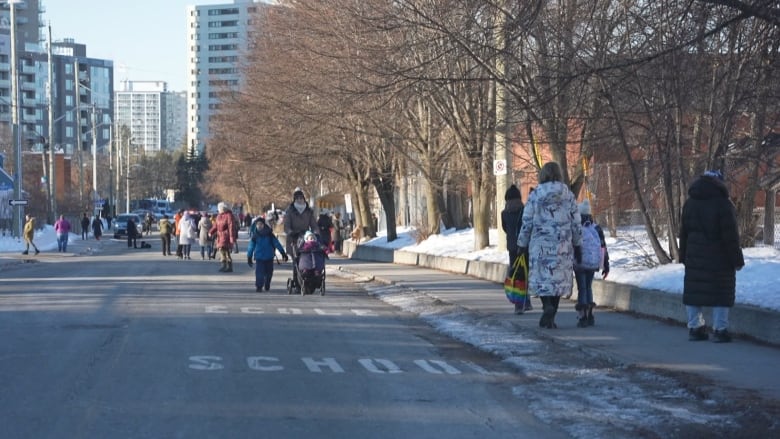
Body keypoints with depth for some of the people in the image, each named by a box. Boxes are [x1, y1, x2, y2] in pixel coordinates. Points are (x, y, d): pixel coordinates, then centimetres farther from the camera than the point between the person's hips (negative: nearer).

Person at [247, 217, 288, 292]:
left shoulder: (269, 234, -2)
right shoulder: (254, 236, -3)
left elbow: (276, 243, 1)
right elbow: (251, 246, 5)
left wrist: (283, 253, 1)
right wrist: (249, 257, 6)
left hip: (269, 257, 2)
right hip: (259, 257, -2)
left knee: (269, 272, 10)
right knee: (259, 272, -13)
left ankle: (267, 286, 28)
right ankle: (258, 287, -9)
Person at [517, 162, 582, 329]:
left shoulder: (535, 195, -3)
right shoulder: (568, 195, 2)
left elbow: (527, 222, -1)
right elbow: (576, 223, 5)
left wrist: (522, 244, 8)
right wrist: (577, 246, 13)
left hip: (540, 245, -1)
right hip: (562, 245, 2)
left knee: (541, 278, 7)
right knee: (558, 279, 10)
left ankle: (547, 306, -19)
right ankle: (550, 317, 10)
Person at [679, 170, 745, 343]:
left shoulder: (689, 203, 9)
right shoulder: (723, 204, -12)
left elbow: (683, 233, 14)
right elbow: (731, 236, -13)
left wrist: (684, 257, 20)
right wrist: (737, 259, -6)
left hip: (695, 257, 6)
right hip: (719, 257, -5)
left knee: (694, 291, 9)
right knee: (721, 293, 0)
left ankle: (694, 327, 11)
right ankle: (719, 330, -2)